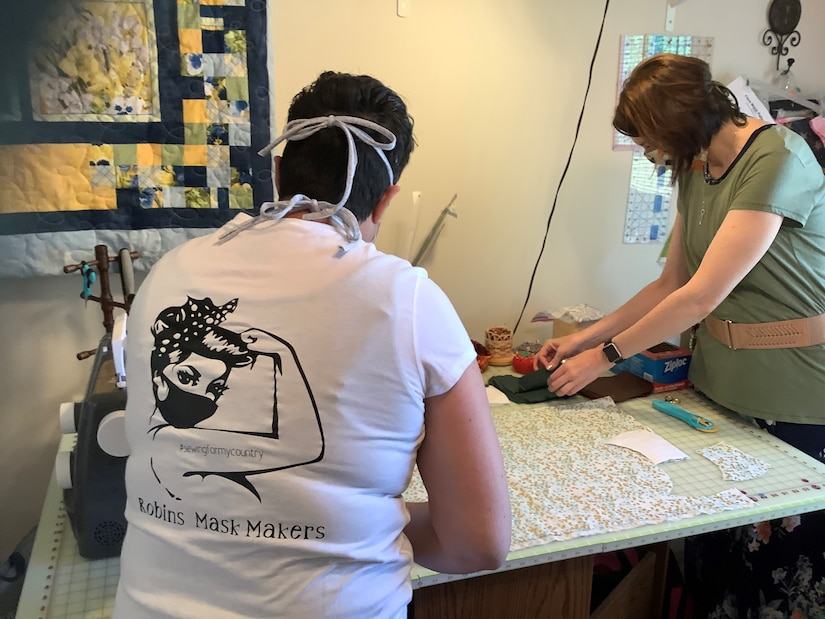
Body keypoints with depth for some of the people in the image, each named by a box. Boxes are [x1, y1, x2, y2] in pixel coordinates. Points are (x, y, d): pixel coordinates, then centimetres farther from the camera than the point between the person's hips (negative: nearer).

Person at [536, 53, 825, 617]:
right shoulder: (695, 171, 8)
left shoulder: (778, 158, -17)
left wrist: (604, 357, -14)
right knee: (711, 554, 10)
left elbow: (702, 296, -22)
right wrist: (583, 338, 6)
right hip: (721, 381, 7)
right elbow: (671, 285, 11)